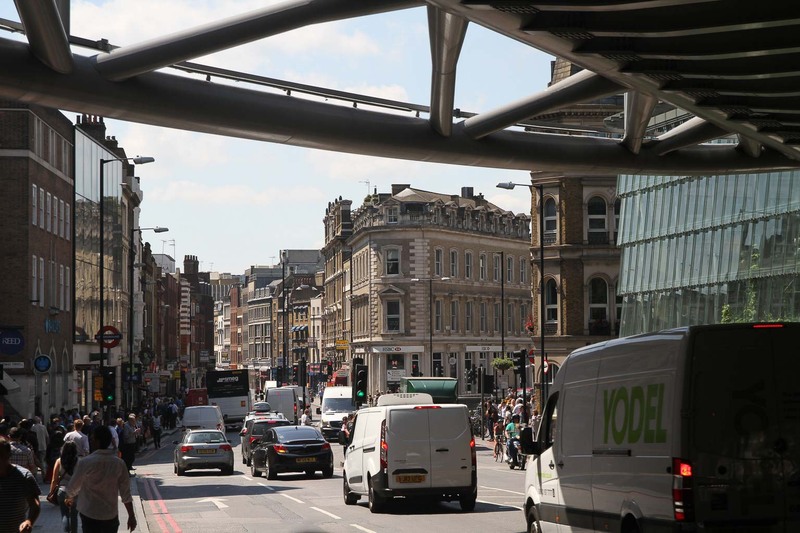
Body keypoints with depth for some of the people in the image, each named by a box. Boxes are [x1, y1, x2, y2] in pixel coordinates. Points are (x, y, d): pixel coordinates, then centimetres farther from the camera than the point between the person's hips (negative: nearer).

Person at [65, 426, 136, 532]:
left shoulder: (85, 463, -13)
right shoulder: (119, 463, -4)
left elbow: (72, 488, 1)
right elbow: (125, 492, -1)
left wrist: (70, 499, 23)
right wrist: (131, 516, 7)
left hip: (90, 516, -3)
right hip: (111, 516, 3)